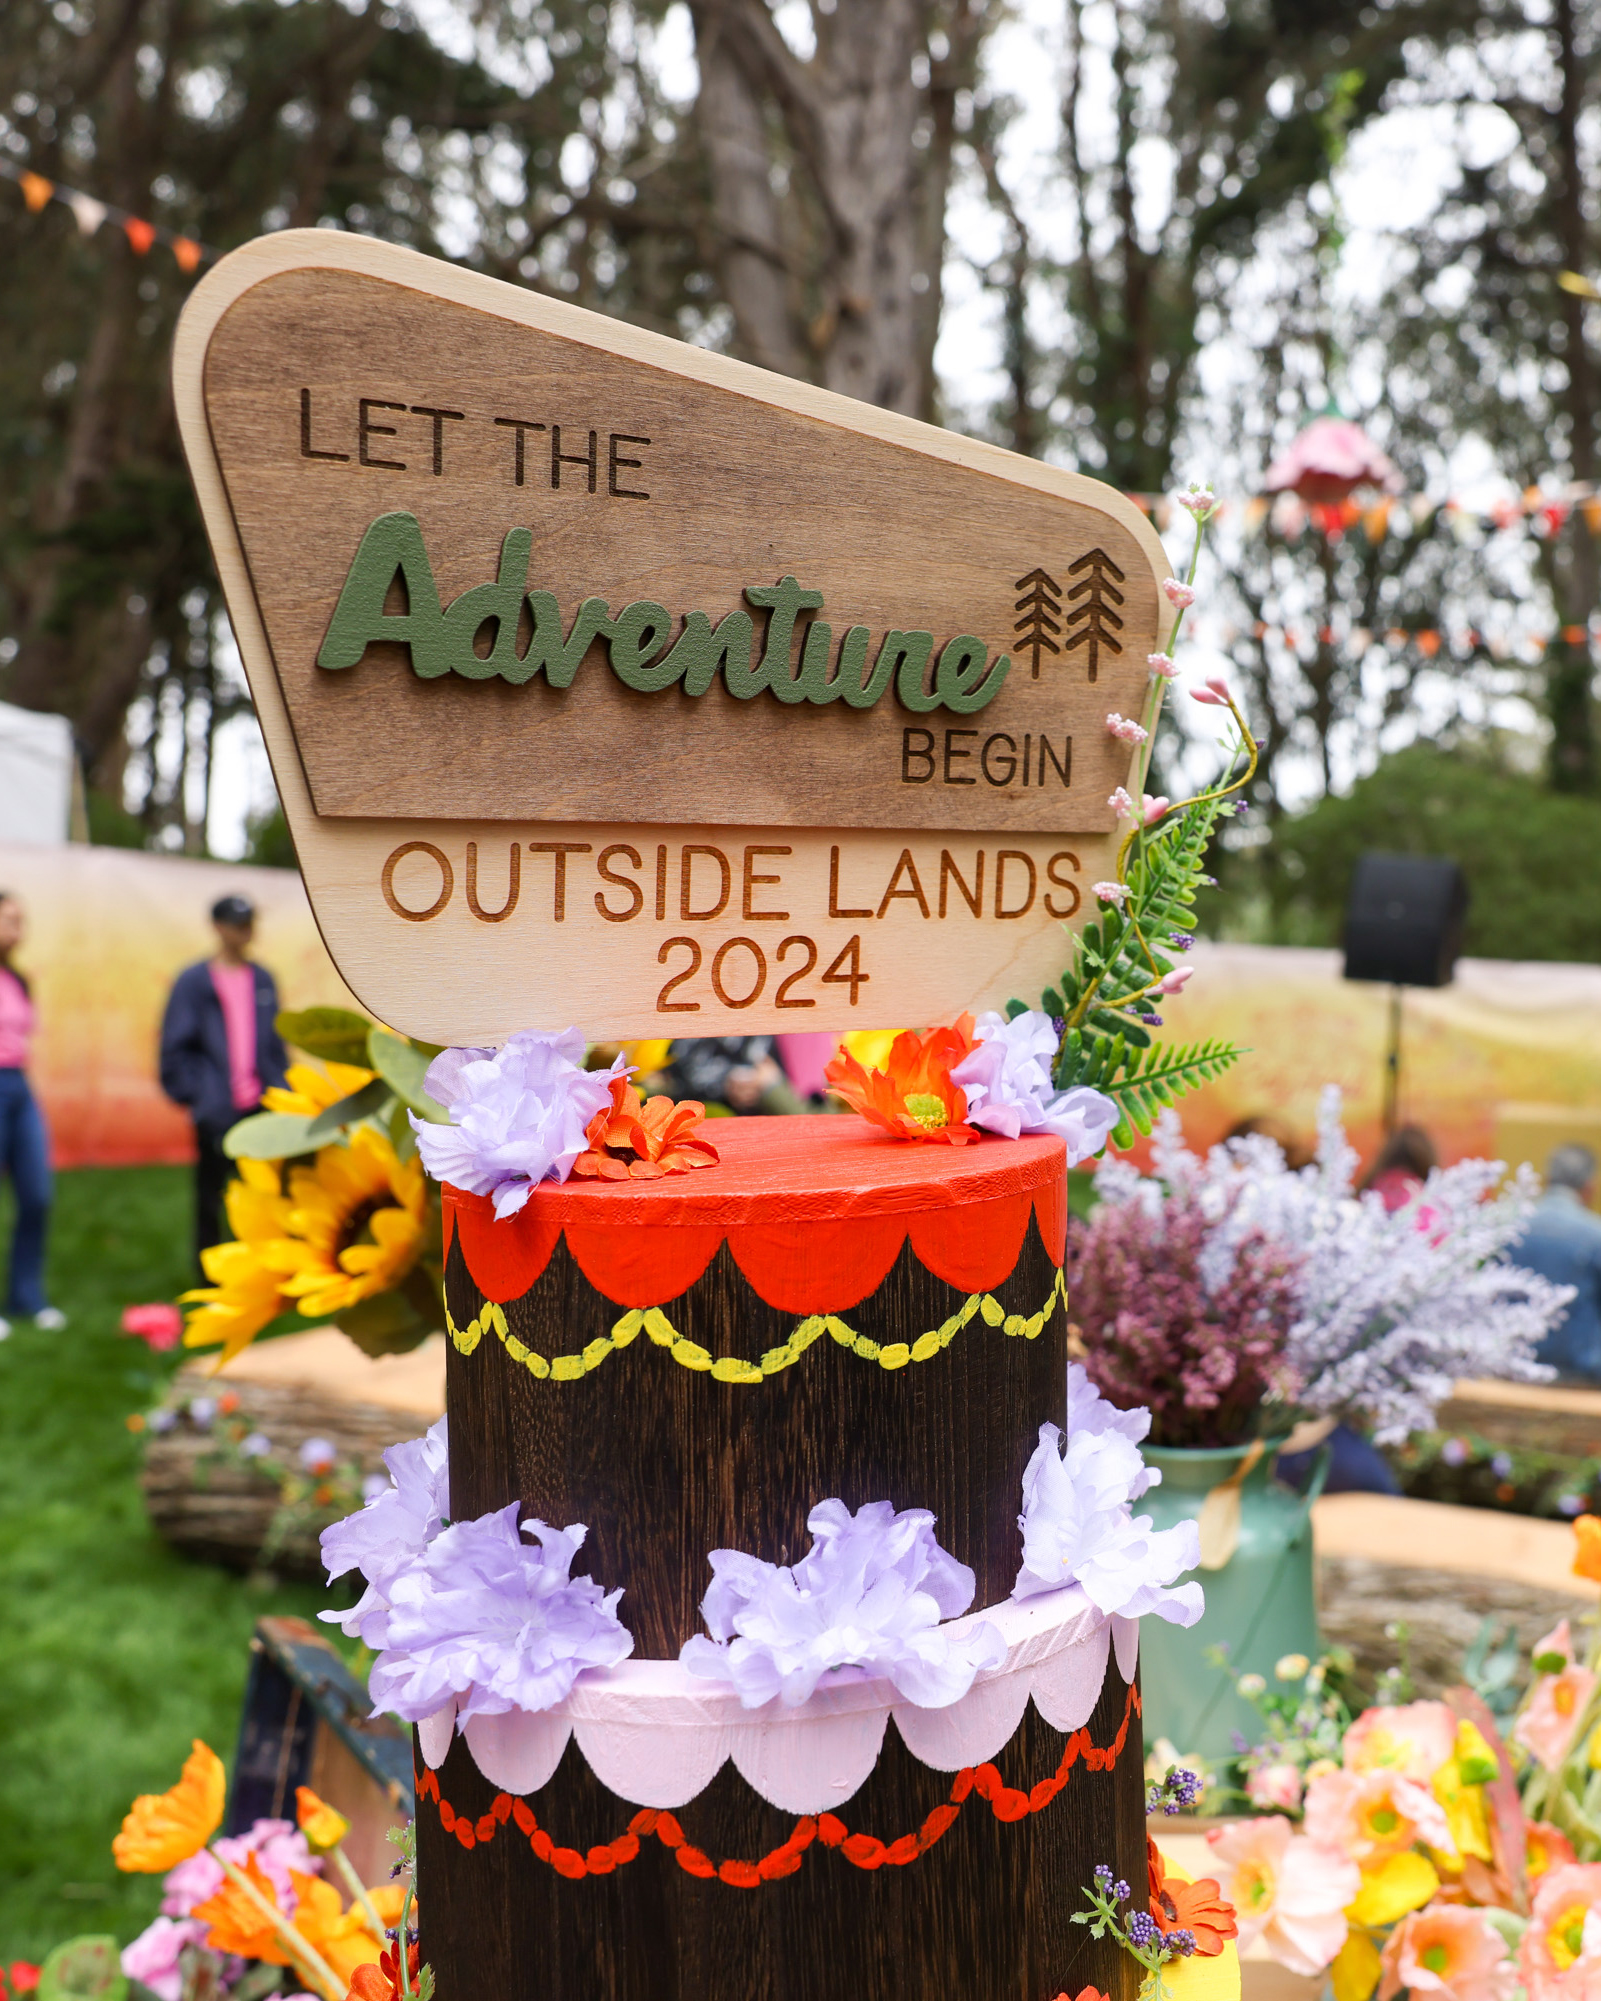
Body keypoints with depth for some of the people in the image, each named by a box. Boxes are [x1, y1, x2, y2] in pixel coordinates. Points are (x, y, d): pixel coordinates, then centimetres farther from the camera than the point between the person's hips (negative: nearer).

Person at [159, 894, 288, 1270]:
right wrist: (190, 1093, -7)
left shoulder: (263, 980, 11)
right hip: (217, 1108, -4)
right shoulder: (194, 982, -3)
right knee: (212, 1187, 5)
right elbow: (175, 1046, -2)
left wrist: (278, 1087, 6)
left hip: (261, 1105, 4)